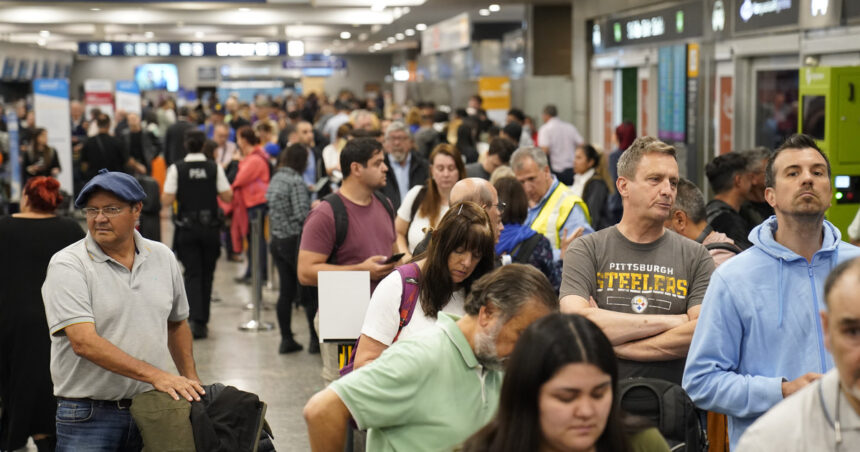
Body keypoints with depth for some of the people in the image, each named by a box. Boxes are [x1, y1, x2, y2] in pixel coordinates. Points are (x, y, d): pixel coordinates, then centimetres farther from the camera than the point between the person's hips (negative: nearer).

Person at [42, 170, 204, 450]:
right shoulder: (67, 266, -9)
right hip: (88, 416, -4)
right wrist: (155, 375, -25)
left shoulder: (162, 258, 8)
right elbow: (84, 342, -20)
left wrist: (191, 381, 16)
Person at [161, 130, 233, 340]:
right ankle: (202, 321, 18)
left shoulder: (176, 169, -7)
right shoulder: (215, 168, -4)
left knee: (192, 274, 1)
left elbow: (167, 200, -9)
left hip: (186, 228, -1)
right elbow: (227, 196, -4)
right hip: (210, 228, 1)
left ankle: (194, 318, -17)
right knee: (207, 274, 12)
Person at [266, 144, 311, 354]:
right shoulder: (296, 181, -15)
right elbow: (302, 214, -22)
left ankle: (286, 339, 10)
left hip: (277, 240, 7)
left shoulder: (275, 179, 9)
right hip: (295, 241, -7)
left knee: (286, 291, 9)